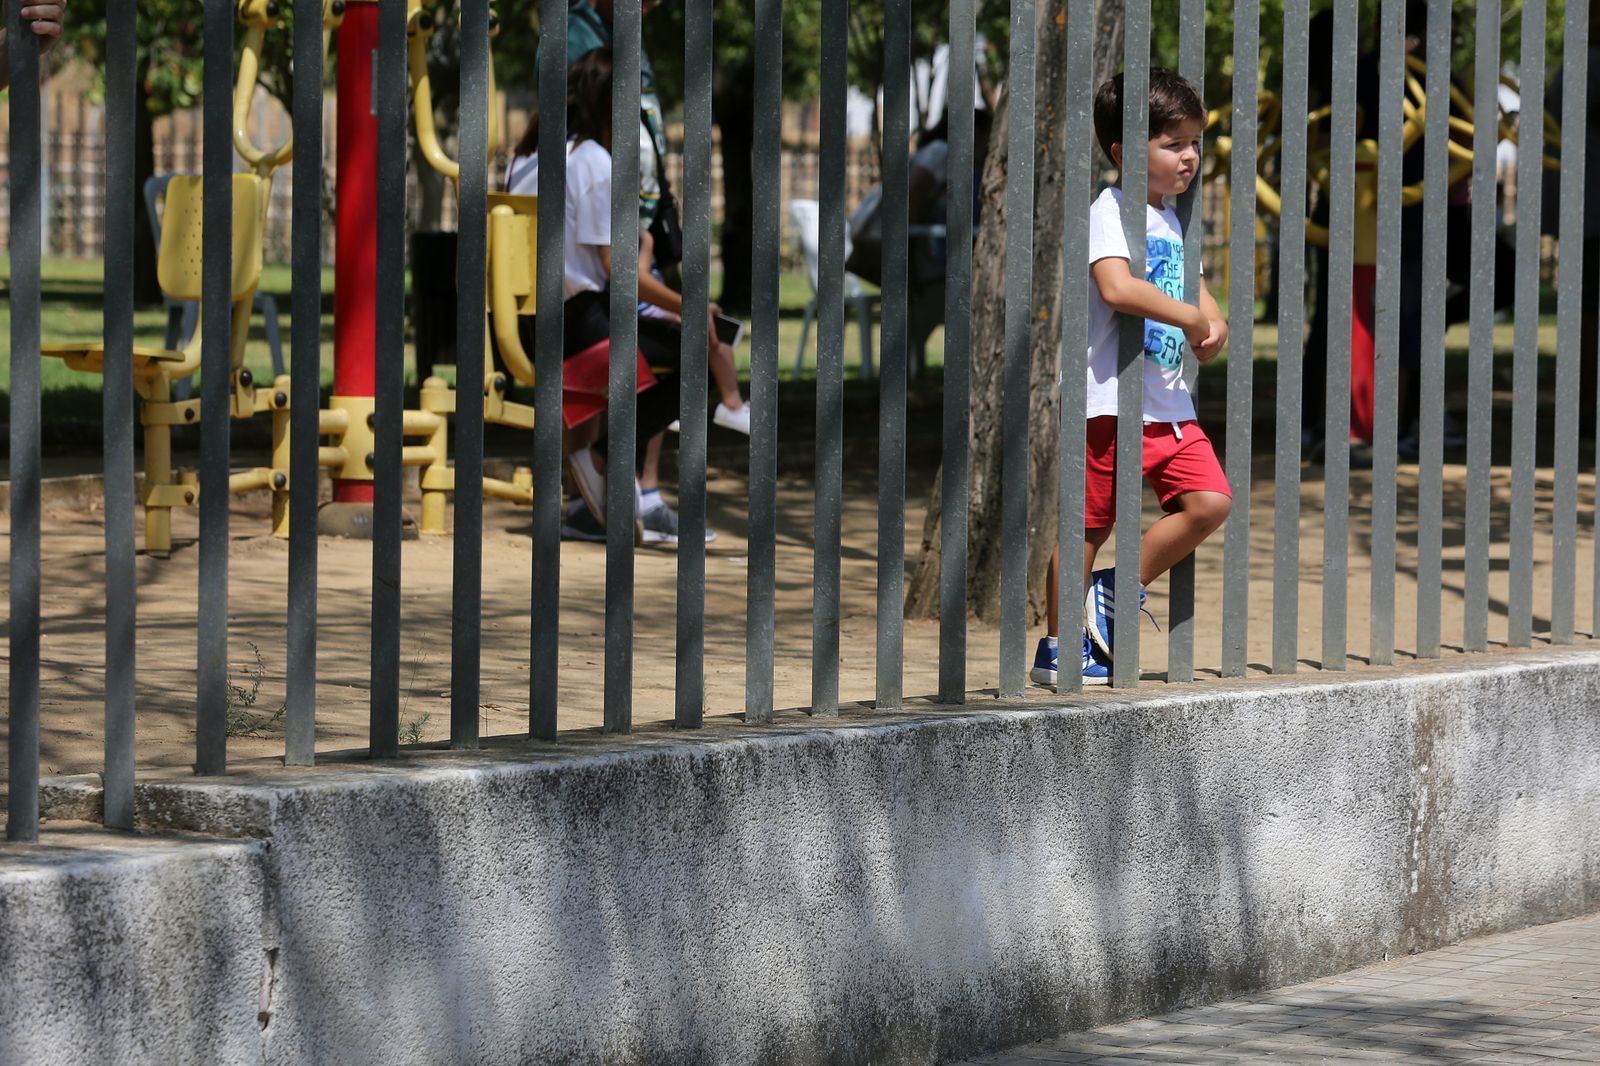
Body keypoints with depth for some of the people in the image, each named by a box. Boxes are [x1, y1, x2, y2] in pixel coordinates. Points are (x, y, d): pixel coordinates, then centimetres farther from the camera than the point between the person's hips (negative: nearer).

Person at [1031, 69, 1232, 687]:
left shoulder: (1169, 217, 17)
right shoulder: (1110, 211, -11)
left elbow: (1191, 285, 24)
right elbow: (1117, 288, -27)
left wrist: (1214, 325, 1)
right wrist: (1191, 318, -20)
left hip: (1168, 400, 8)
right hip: (1109, 398, -8)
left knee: (1210, 501, -5)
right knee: (1089, 523, -1)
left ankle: (1117, 591, 10)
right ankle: (1060, 648, 10)